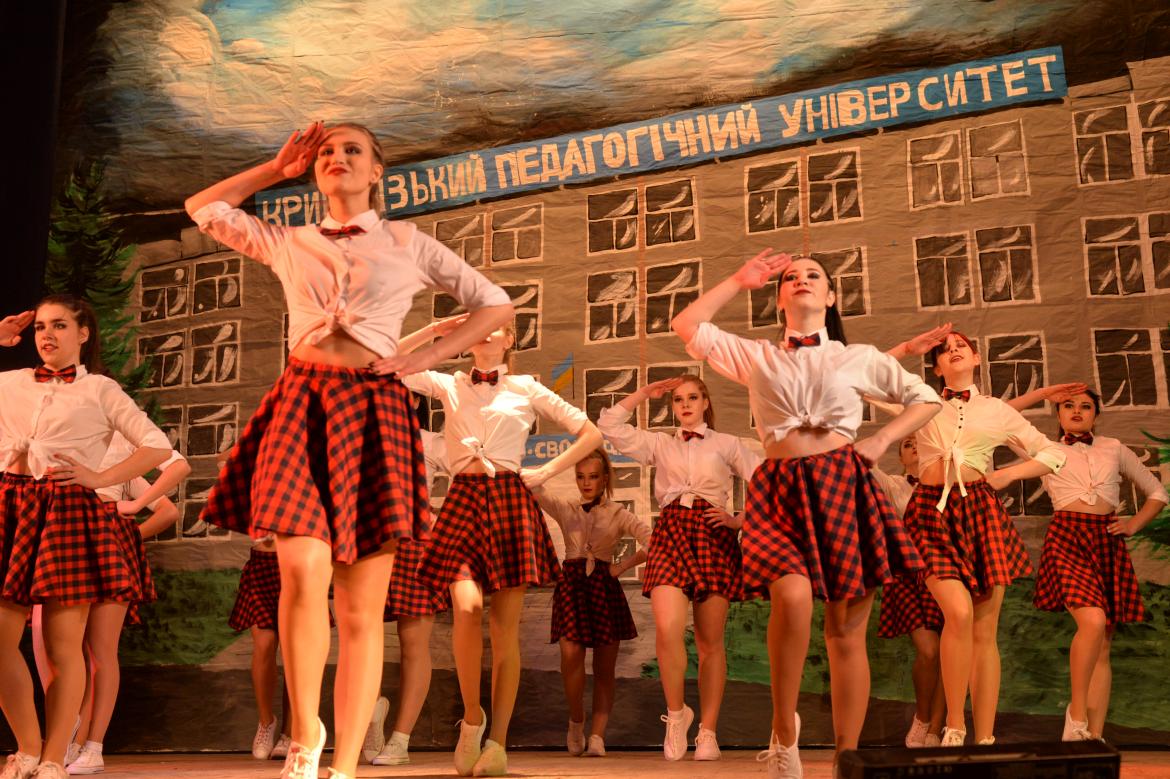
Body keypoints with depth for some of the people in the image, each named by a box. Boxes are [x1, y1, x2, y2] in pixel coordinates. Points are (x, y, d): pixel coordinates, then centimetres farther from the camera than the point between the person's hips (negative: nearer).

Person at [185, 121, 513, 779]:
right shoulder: (290, 243, 19)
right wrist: (277, 168, 24)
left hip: (373, 409, -1)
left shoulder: (407, 242, 14)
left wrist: (428, 357, 5)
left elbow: (496, 304, 16)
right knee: (304, 568, -22)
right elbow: (204, 208, 27)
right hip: (301, 403, 1)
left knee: (361, 608, -5)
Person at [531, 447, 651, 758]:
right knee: (571, 655, -15)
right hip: (571, 584, 1)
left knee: (604, 667, 0)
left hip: (604, 586, 0)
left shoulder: (618, 514, 6)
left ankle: (597, 734, 5)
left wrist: (623, 566, -7)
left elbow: (651, 542, -5)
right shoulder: (566, 510, 12)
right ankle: (576, 720, 8)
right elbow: (536, 489, -4)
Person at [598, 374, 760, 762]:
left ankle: (708, 732, 6)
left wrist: (739, 520, -2)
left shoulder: (727, 444, 14)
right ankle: (676, 713, 3)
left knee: (710, 641, -1)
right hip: (670, 534, 1)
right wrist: (645, 392, 16)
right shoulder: (659, 444, 19)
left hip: (713, 537, -1)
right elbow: (610, 426, 13)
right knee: (668, 630, -18)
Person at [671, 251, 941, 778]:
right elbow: (687, 326, 11)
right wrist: (740, 281, 15)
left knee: (846, 630, -1)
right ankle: (784, 729, -11)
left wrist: (882, 441, 6)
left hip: (845, 488, 0)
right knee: (793, 596, -27)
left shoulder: (859, 358, 15)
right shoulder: (756, 358, 17)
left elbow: (926, 398, 22)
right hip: (782, 492, 0)